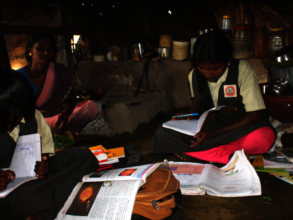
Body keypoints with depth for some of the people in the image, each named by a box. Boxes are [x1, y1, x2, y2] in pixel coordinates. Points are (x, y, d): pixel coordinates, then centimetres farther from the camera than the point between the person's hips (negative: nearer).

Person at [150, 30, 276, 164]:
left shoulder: (242, 70, -13)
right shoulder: (194, 75, 0)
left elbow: (256, 114, -15)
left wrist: (216, 132, -24)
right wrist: (189, 117, -6)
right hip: (206, 130, 4)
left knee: (264, 137, -39)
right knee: (163, 134, -20)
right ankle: (230, 156, -23)